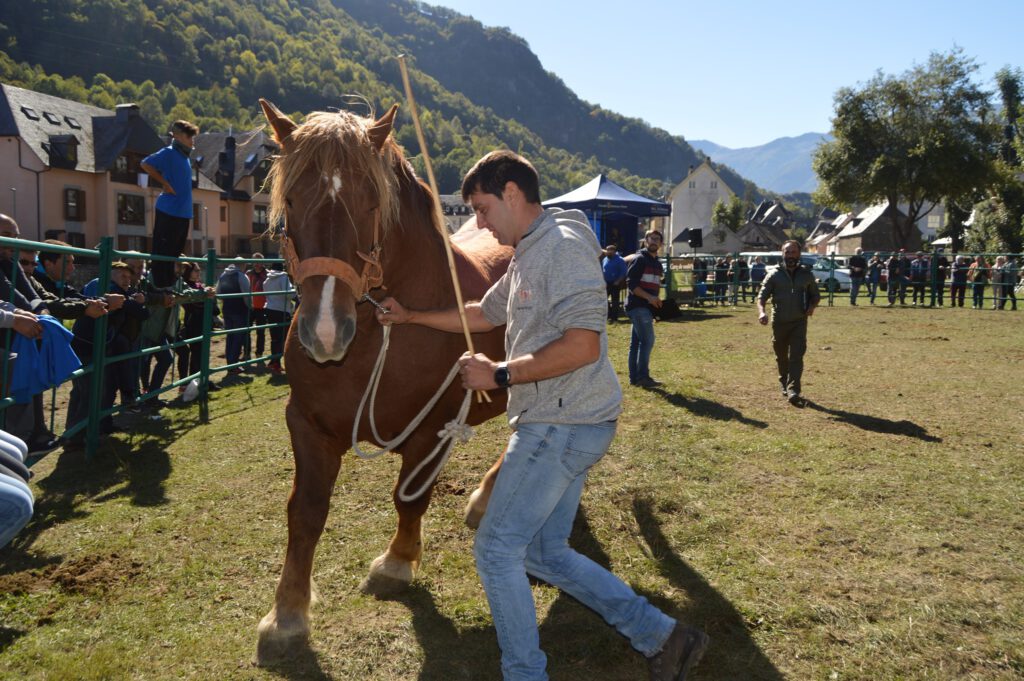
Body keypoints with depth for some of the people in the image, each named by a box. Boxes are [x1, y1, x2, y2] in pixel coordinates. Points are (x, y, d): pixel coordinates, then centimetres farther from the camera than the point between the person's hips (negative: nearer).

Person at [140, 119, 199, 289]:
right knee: (163, 250, -4)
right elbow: (146, 164, -17)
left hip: (183, 212, 9)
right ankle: (160, 286, -1)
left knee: (175, 251, 14)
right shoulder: (169, 152, -8)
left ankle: (169, 284, 22)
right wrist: (165, 184, -16)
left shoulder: (184, 155, 17)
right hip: (169, 211, -9)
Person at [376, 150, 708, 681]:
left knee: (496, 550, -1)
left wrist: (499, 375, -18)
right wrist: (411, 317, 28)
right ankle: (662, 636, 21)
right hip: (558, 424, 10)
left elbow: (582, 345, -25)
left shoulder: (563, 245, -15)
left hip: (564, 426, -10)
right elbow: (484, 315, 29)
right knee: (545, 553, 15)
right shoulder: (527, 255, 17)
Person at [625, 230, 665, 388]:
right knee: (647, 340, -11)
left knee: (636, 342, 9)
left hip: (647, 307, 9)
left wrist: (656, 301, 16)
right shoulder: (640, 259, -9)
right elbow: (631, 284, -16)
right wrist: (649, 297, -23)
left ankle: (634, 377, 12)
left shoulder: (657, 263, 19)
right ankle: (643, 376, -7)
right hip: (638, 306, -9)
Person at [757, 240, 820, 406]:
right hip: (779, 322, 1)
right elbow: (762, 296, -6)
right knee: (781, 357, 13)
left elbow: (816, 295, 15)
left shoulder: (806, 274, 5)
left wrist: (812, 306, -8)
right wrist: (761, 311, -27)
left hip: (799, 322, 0)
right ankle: (784, 384, 36)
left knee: (796, 356, -12)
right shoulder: (775, 275, -1)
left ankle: (793, 391, -17)